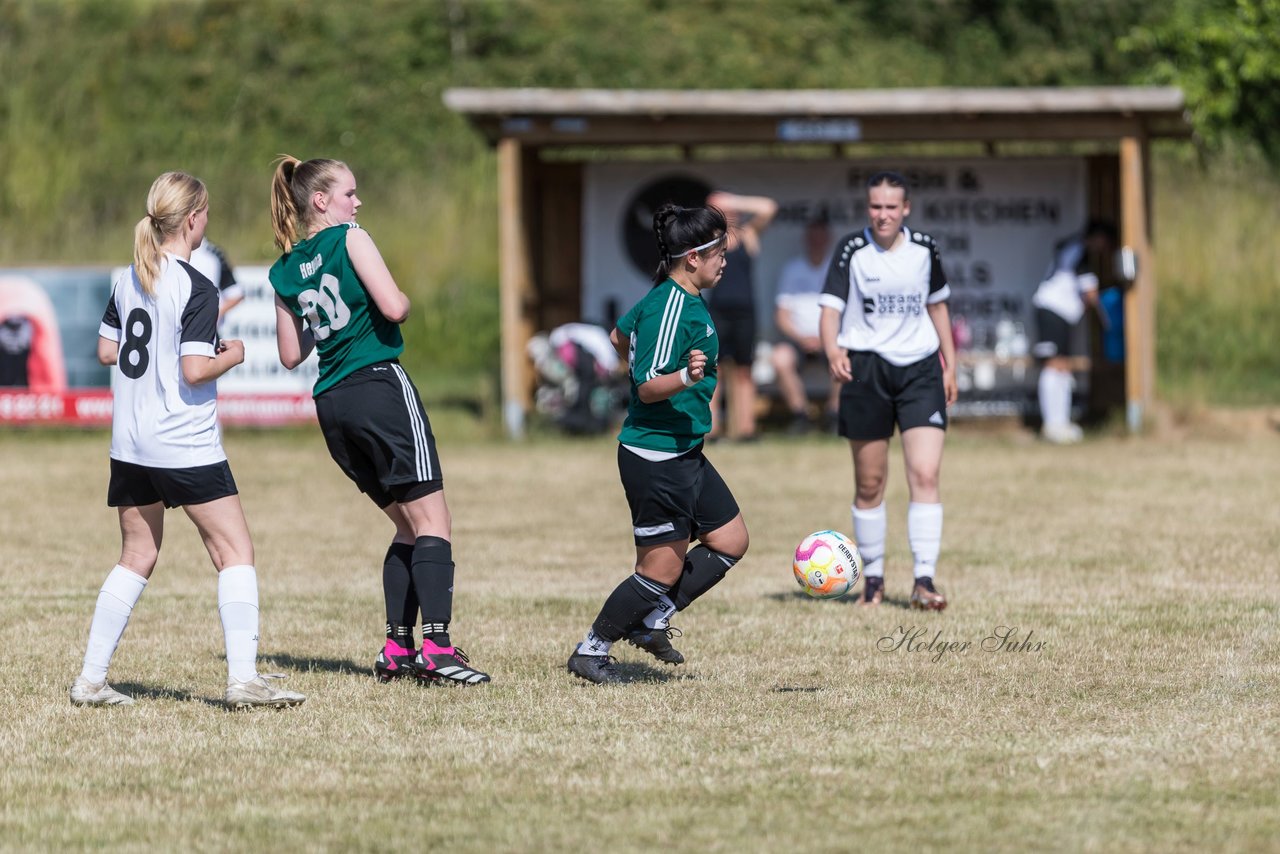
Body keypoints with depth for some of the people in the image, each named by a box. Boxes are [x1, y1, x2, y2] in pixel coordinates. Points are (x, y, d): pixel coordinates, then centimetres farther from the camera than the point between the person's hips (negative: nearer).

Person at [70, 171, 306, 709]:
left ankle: (90, 680, 12)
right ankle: (243, 679, -9)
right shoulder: (196, 289, -15)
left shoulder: (128, 280, 7)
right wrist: (231, 356, -3)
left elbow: (106, 351, 15)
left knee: (136, 558, 15)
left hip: (129, 443, 7)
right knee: (235, 552, -1)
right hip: (185, 446, -7)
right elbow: (195, 371, -20)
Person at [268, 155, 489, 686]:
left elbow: (291, 355, 17)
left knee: (409, 526, 16)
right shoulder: (350, 239, -5)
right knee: (433, 522, -9)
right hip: (380, 385, -7)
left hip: (331, 404, 7)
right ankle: (436, 647, -22)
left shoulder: (284, 271, 14)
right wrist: (406, 299, 7)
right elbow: (393, 307, -15)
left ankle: (397, 649, 8)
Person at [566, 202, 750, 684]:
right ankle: (591, 653, 10)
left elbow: (620, 336, 26)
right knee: (663, 568, -4)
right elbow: (647, 388, -22)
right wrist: (685, 378, -40)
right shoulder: (673, 307, -20)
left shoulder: (668, 297, 9)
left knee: (730, 539, 13)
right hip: (656, 458, -11)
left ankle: (652, 622, 20)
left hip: (683, 454, 11)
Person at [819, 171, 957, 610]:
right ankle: (873, 576, 22)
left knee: (926, 476, -11)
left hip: (920, 367, 2)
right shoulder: (852, 250, -4)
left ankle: (924, 582, -12)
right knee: (870, 484, 6)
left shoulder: (924, 248, 5)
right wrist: (832, 351, -31)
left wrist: (950, 364, 17)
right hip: (866, 367, -2)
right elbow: (831, 307, -11)